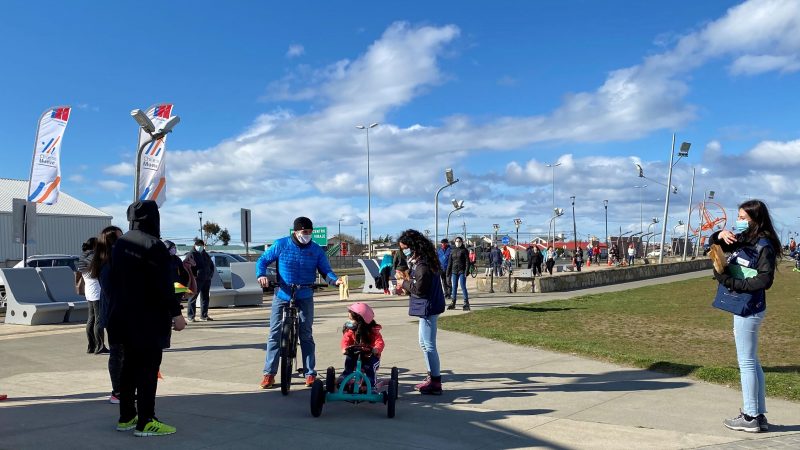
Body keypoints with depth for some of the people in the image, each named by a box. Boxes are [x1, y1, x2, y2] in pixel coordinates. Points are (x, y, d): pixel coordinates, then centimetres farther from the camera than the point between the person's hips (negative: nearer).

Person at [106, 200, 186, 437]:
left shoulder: (120, 243, 10)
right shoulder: (153, 246, -16)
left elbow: (113, 280, 16)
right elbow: (163, 285, -19)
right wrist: (176, 313, -14)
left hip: (125, 316, 9)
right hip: (148, 318, -9)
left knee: (130, 365, 15)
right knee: (148, 368, -3)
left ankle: (126, 417, 22)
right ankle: (145, 422, 0)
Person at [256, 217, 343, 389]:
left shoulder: (316, 250, 0)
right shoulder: (281, 245, -3)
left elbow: (325, 270, 0)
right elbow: (262, 260, 4)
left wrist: (335, 280, -21)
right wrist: (261, 275, -16)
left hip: (305, 296, 0)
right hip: (282, 294, 0)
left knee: (306, 335, 2)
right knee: (274, 334, -1)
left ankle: (310, 373, 10)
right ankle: (269, 373, 7)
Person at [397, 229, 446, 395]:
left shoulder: (423, 265, -20)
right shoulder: (419, 261, 12)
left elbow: (419, 289, -24)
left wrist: (405, 283, -10)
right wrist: (407, 282, 0)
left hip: (429, 308, -11)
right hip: (427, 307, 11)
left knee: (429, 345, -5)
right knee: (424, 343, 19)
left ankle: (435, 383, 2)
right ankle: (432, 377, 28)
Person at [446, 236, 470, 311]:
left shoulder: (464, 250, 0)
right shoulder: (452, 251, 12)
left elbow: (467, 262, -4)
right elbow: (450, 262, 14)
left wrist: (466, 272, -13)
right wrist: (448, 273, 10)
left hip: (462, 272, -4)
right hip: (454, 271, 4)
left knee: (463, 287, -6)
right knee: (454, 287, 7)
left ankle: (466, 303, -2)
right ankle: (452, 303, 13)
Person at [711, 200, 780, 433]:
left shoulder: (764, 246, -14)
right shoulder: (742, 240, 9)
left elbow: (764, 280, -22)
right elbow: (714, 247, 19)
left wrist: (732, 282, -20)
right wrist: (720, 235, -2)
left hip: (749, 309, -9)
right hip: (743, 308, 9)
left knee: (747, 363, -1)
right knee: (752, 362, 14)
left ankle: (750, 417, 8)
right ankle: (759, 415, 24)